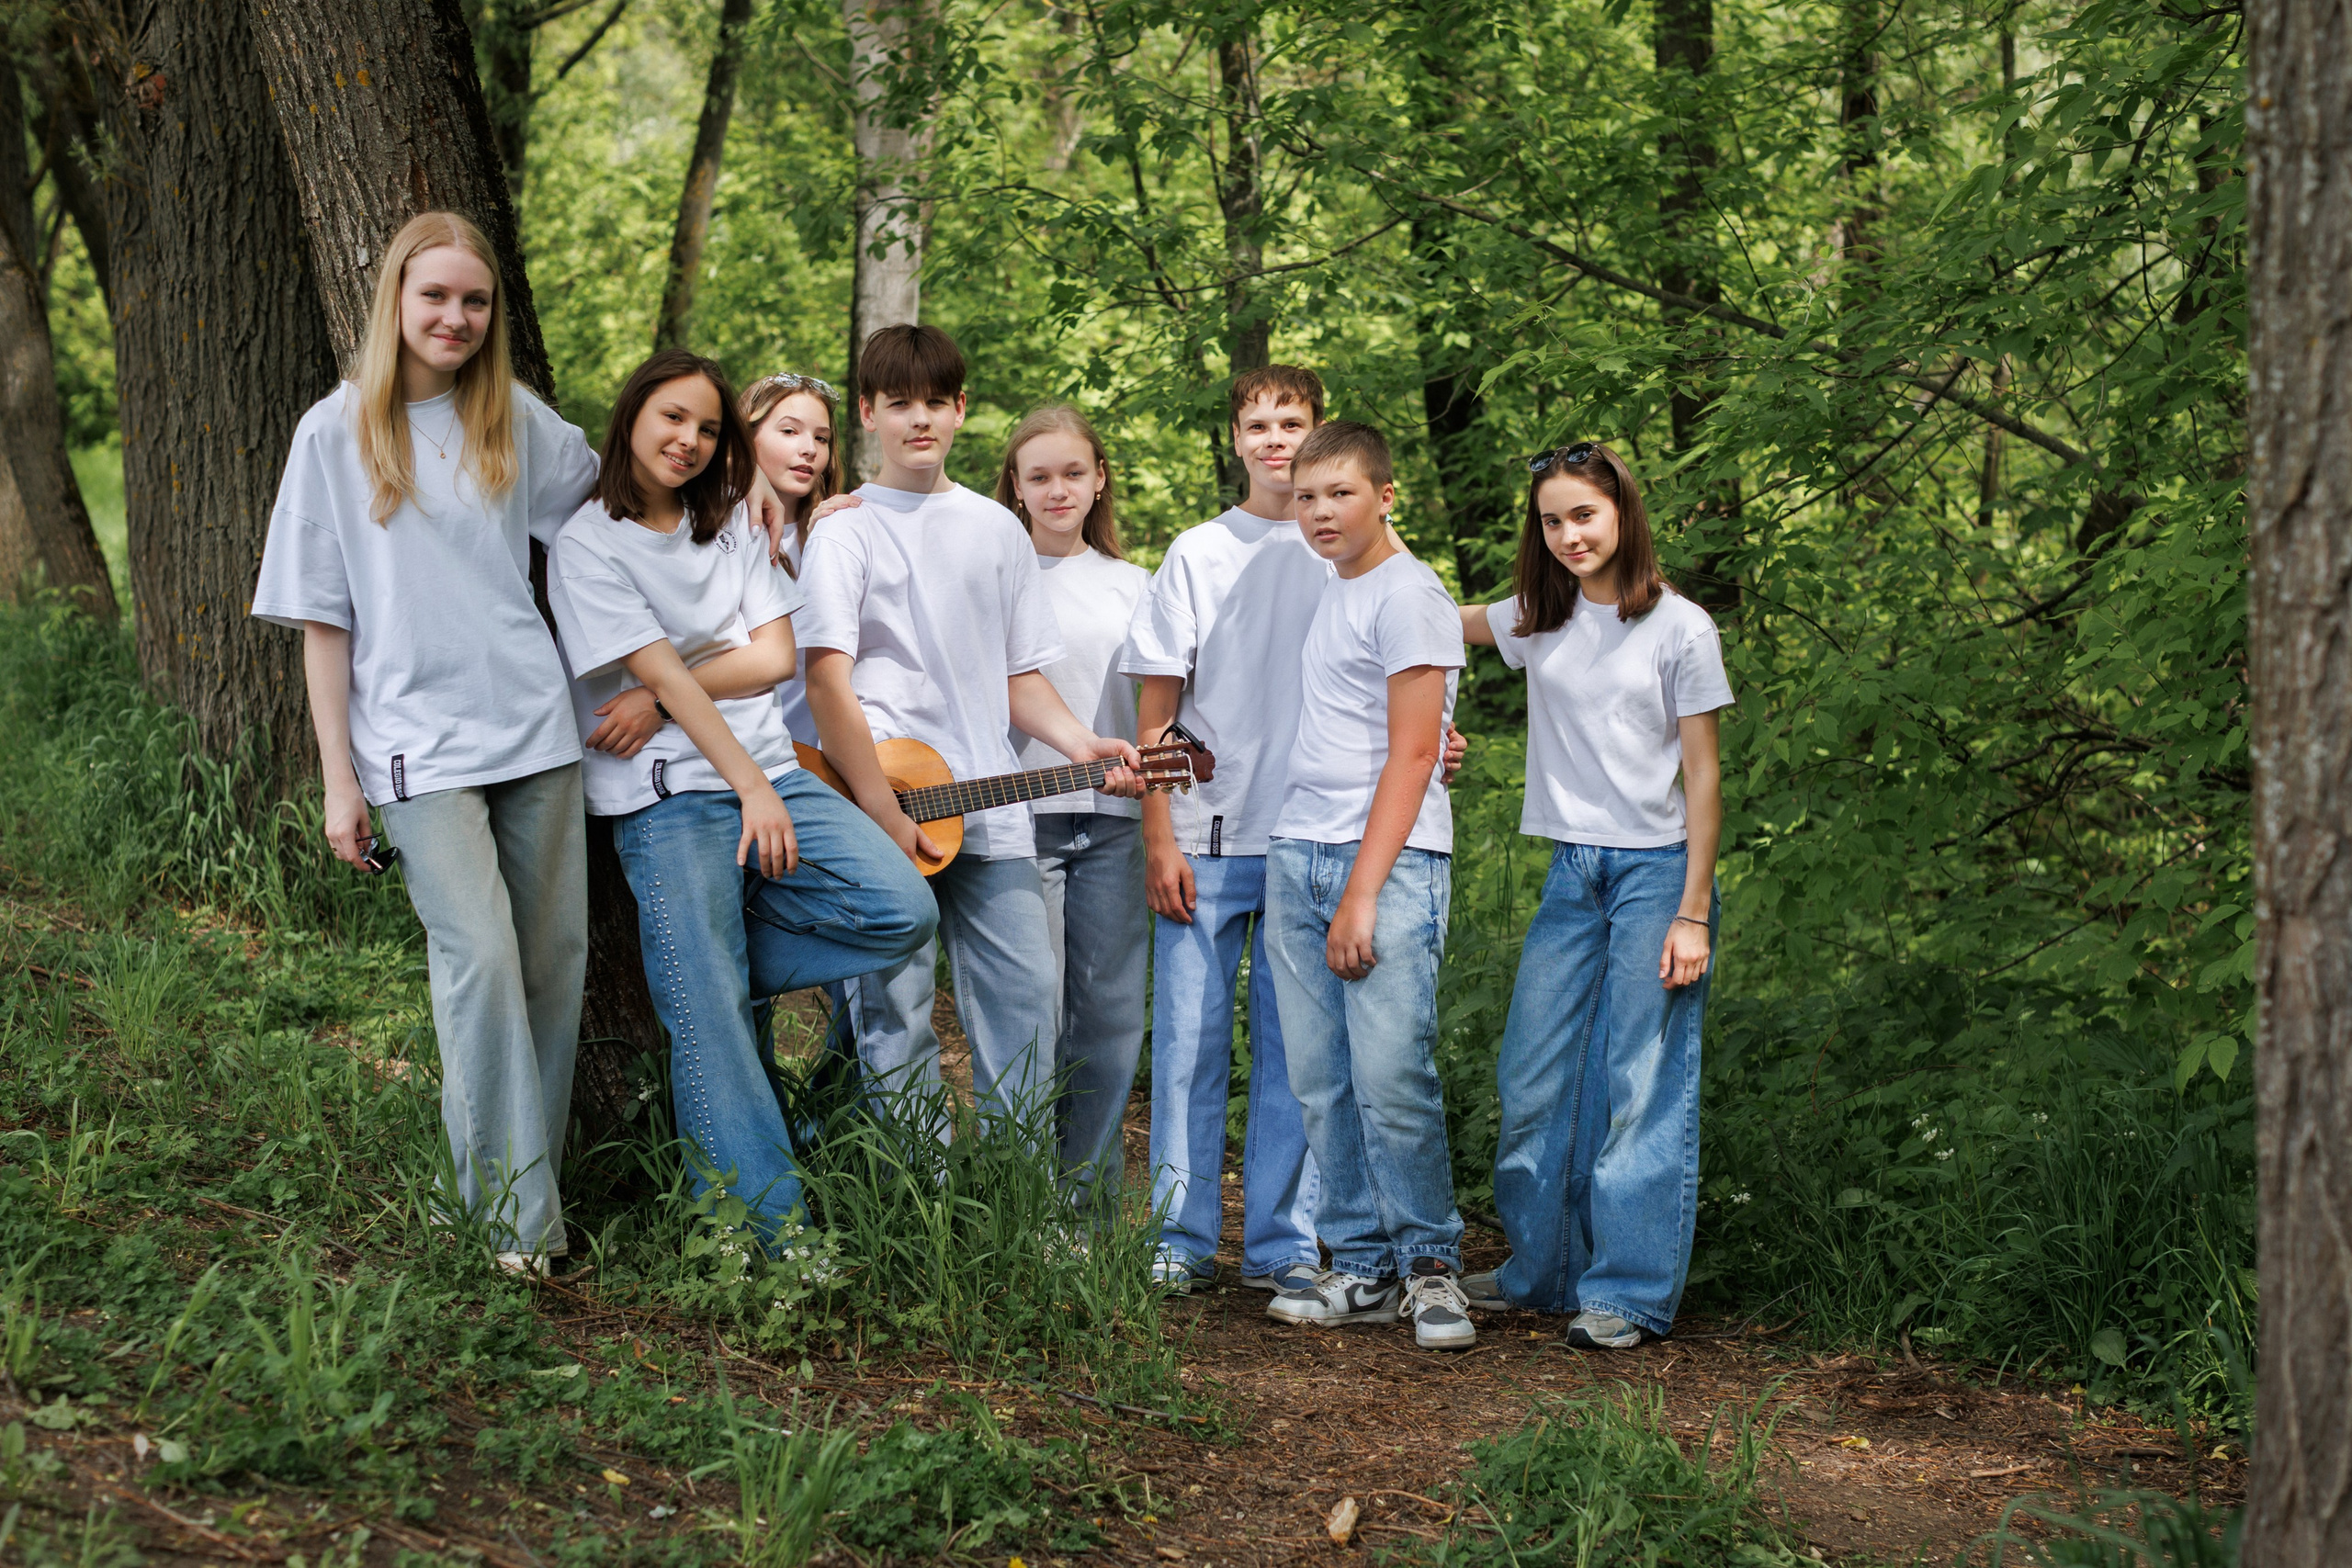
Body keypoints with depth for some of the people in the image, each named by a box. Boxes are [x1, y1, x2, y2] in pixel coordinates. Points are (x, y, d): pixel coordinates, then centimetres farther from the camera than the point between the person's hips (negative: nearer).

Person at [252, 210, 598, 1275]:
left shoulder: (514, 419, 9)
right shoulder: (337, 432, 2)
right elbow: (322, 619, 3)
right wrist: (338, 779, -1)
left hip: (535, 727, 4)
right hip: (417, 742, -3)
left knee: (554, 958, 4)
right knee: (480, 957, -16)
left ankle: (530, 1177, 18)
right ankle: (516, 1213, -8)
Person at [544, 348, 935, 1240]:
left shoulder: (731, 523, 14)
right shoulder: (589, 543, -3)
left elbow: (775, 655, 6)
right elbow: (660, 674, -10)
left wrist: (656, 700, -8)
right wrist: (751, 791, -15)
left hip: (769, 768, 6)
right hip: (669, 798, -6)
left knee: (904, 911, -12)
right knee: (709, 1021, -10)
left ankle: (702, 963, 2)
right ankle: (772, 1229, -6)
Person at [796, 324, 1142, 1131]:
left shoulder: (997, 530, 16)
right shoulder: (845, 530, 1)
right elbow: (828, 679, -8)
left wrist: (1081, 744, 1)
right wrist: (881, 810, -16)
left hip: (989, 810, 4)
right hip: (881, 805, -4)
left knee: (1029, 997, 1)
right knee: (897, 1014, -3)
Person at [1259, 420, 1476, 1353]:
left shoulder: (1409, 595, -6)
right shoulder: (1326, 594, 18)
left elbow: (1411, 757, -10)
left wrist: (1362, 893, -14)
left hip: (1389, 860, -7)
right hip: (1295, 857, 8)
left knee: (1390, 1078, -10)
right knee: (1321, 1085, 5)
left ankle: (1431, 1265, 4)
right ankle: (1364, 1268, 12)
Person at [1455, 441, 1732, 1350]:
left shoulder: (1680, 628, -5)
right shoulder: (1539, 621, 9)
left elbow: (1703, 779, -5)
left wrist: (1692, 914, -10)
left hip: (1656, 871, -5)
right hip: (1571, 873, 5)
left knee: (1641, 1088, -3)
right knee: (1532, 1079, 8)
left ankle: (1628, 1292, 5)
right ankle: (1541, 1271, 22)